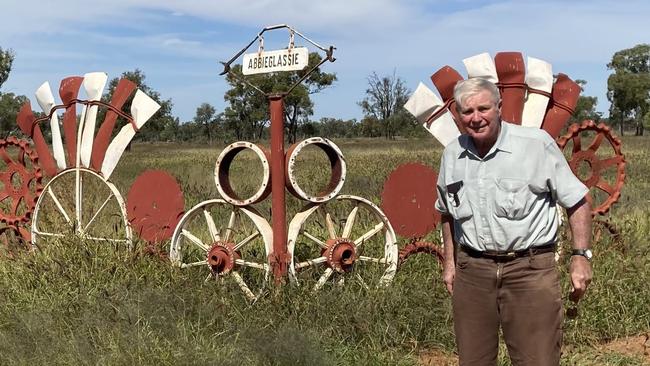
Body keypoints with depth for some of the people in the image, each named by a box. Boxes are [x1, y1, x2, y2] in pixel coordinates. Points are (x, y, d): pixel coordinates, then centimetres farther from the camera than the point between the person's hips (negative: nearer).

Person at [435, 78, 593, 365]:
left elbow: (576, 201, -2)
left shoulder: (537, 143, -7)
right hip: (472, 270, 4)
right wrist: (449, 262, 18)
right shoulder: (452, 154, 7)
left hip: (530, 269, -4)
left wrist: (581, 255, -8)